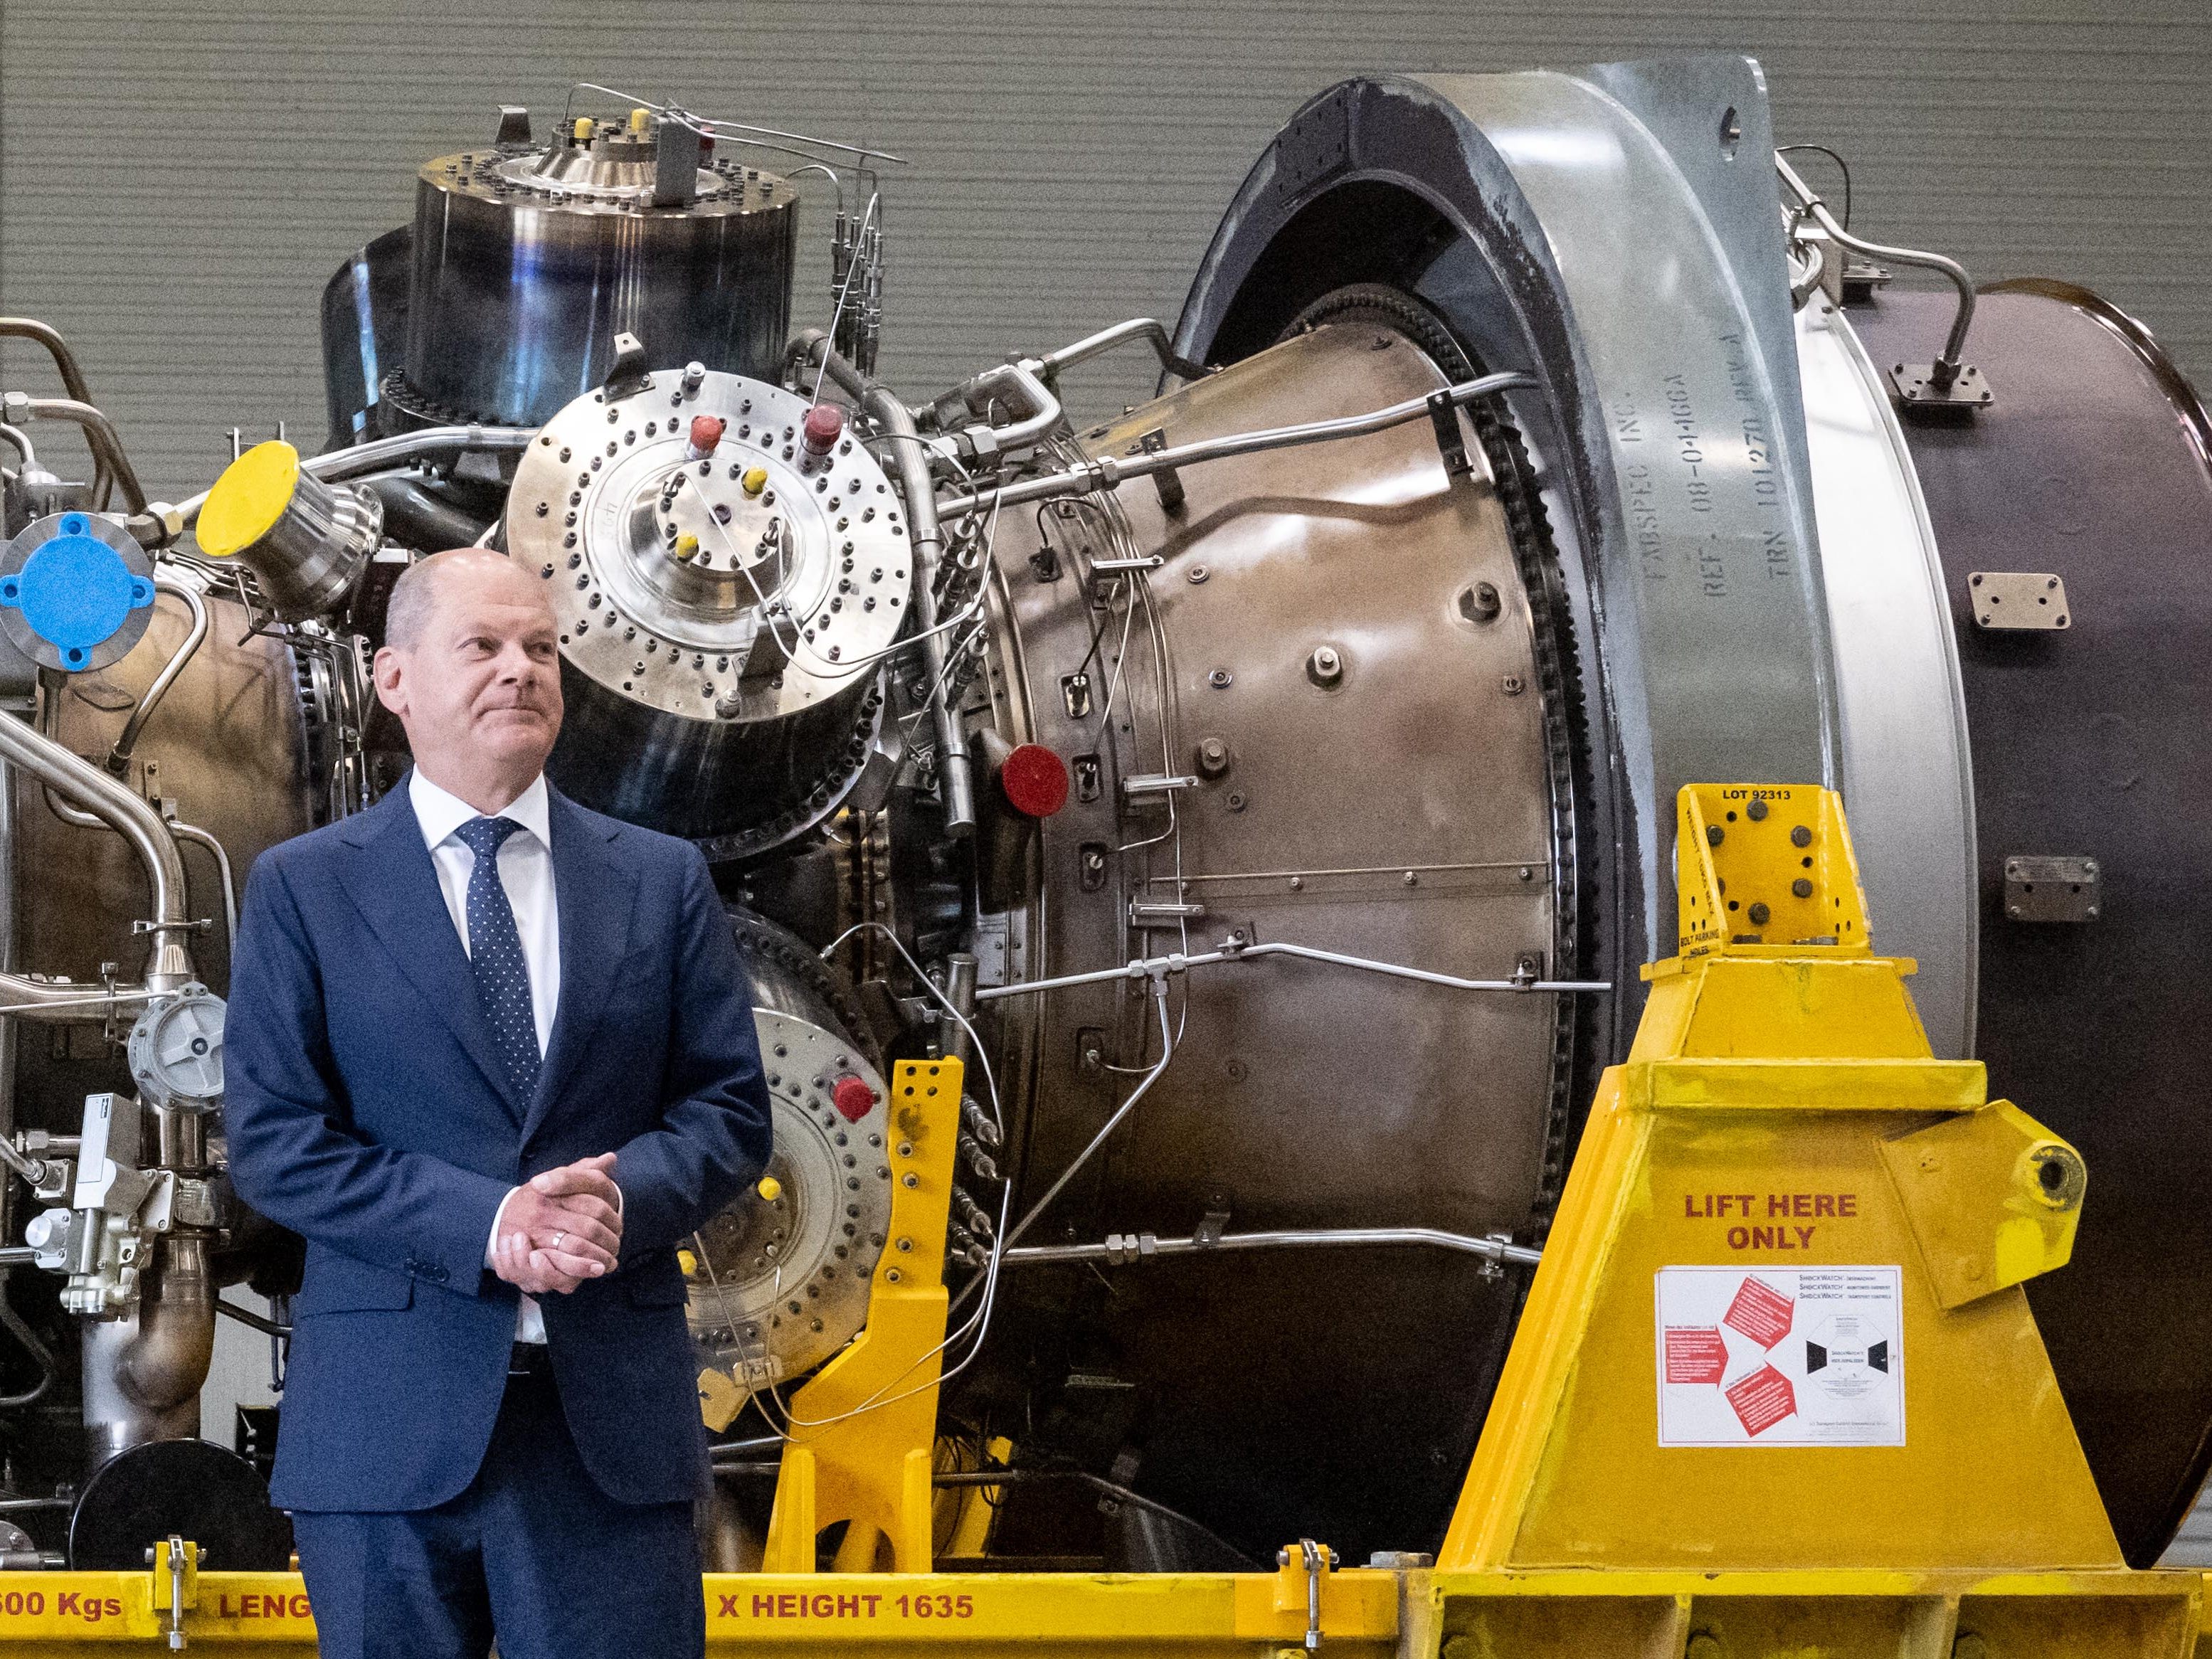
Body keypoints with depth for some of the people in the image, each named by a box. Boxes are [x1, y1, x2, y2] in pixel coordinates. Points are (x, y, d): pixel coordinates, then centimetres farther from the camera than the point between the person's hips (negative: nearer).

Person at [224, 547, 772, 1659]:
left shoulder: (662, 882, 12)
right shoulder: (303, 889, 5)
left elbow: (731, 1108, 9)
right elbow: (272, 1140, -2)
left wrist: (624, 1196, -14)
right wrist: (479, 1222, -15)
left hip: (613, 1413, 1)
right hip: (389, 1426, -1)